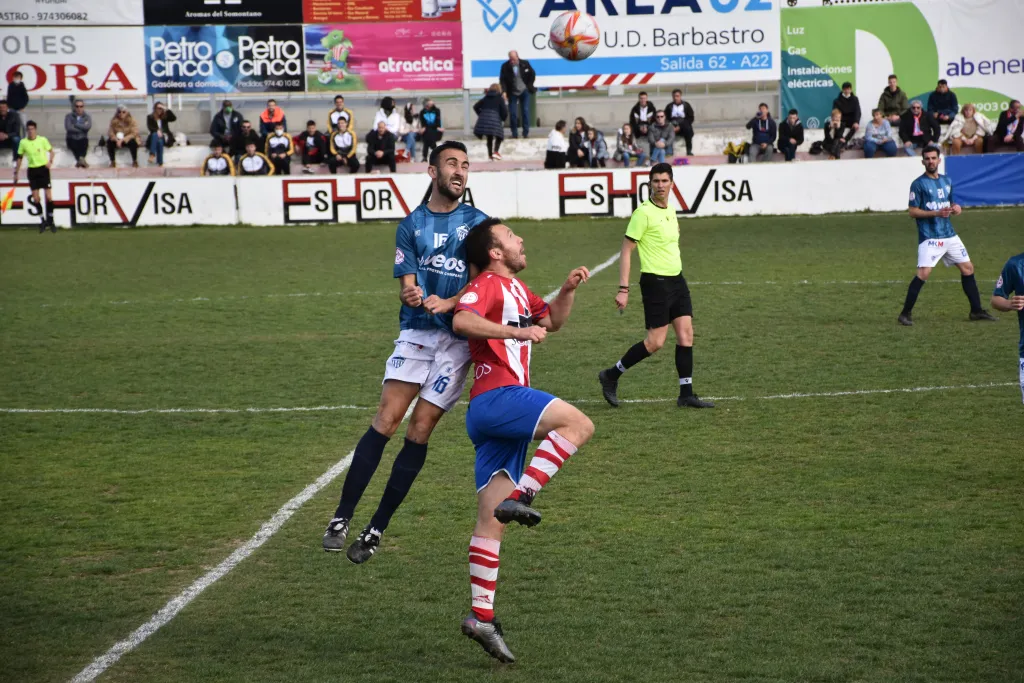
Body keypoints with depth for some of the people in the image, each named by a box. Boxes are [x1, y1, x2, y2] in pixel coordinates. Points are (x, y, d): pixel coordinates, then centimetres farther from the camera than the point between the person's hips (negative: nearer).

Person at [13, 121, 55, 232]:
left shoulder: (42, 140, -5)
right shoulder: (23, 142, 1)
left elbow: (51, 151, 6)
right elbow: (20, 158, 10)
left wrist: (50, 161, -12)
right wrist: (16, 173, 9)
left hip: (43, 169, -2)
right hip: (32, 170, 2)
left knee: (48, 197, -7)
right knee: (35, 199, -2)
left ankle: (50, 221, 8)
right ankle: (43, 221, 13)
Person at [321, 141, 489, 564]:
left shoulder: (478, 223, 6)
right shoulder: (412, 225, 10)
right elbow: (406, 284, 5)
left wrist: (447, 303, -18)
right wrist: (410, 295, -19)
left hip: (458, 337, -1)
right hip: (416, 332, 1)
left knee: (420, 430, -6)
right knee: (386, 419, -13)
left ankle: (377, 529, 1)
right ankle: (342, 517, -10)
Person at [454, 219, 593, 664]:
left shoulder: (515, 289, 25)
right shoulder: (488, 285, -5)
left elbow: (551, 321, 36)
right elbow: (462, 322, -24)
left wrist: (568, 289, 18)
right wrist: (519, 331, -24)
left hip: (505, 402, 9)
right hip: (496, 396, -9)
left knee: (491, 522, 3)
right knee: (578, 424, -24)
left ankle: (481, 616, 1)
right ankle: (520, 497, -27)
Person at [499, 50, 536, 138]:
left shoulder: (524, 64, -7)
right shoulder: (505, 66, -10)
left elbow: (532, 74, 7)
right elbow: (502, 80, -8)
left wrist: (529, 86, 3)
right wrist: (504, 91, -19)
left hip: (524, 91, 0)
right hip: (512, 93, 0)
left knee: (525, 111, -2)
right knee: (512, 113, -4)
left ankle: (526, 132, 5)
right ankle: (514, 133, 5)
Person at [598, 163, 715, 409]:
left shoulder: (671, 211, 12)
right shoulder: (643, 213, -12)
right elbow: (626, 250, -12)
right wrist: (623, 289, -17)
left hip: (676, 279, 8)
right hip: (655, 281, -7)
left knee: (686, 334, 0)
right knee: (656, 341, -8)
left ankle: (686, 394, 3)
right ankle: (611, 376, 8)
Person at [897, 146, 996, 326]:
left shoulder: (947, 181, 14)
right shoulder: (918, 184, -6)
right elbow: (913, 212, -9)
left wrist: (955, 208, 0)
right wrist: (936, 213, -21)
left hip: (949, 235, 7)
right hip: (929, 237, -7)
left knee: (967, 268, 9)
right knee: (923, 273, -18)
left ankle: (976, 311, 21)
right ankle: (905, 314, -11)